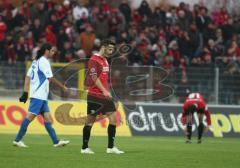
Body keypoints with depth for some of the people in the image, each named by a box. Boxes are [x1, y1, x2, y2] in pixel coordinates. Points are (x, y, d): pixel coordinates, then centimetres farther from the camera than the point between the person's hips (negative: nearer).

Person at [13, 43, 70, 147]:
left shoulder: (36, 61, 17)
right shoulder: (44, 61, -10)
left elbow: (27, 77, 14)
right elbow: (51, 78, -13)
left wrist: (25, 92, 12)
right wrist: (63, 87, -4)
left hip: (41, 96, 10)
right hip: (38, 95, -10)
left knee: (47, 117, 6)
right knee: (30, 116, -10)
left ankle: (56, 141, 5)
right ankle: (17, 140, -9)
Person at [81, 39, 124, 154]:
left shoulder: (105, 60, 16)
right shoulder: (94, 60, -11)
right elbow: (94, 78, -19)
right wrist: (104, 91, -26)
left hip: (105, 95, 8)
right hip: (95, 96, -8)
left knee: (113, 117, -1)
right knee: (90, 120, -1)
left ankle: (111, 147, 2)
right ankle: (84, 148, 7)